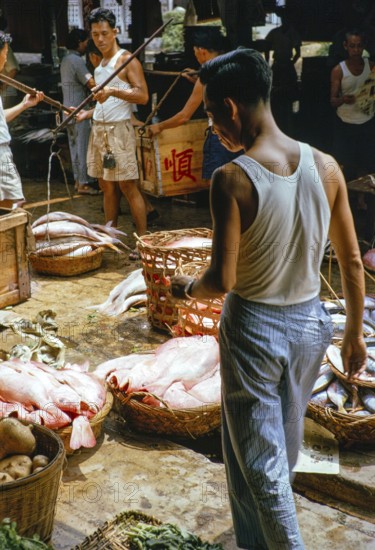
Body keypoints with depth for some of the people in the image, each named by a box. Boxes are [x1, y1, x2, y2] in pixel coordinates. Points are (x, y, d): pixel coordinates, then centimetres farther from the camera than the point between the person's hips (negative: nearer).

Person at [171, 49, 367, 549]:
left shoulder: (232, 179, -21)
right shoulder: (326, 167, -6)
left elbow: (221, 281, -21)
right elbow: (352, 261, 0)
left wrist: (187, 288, 2)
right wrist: (355, 332, 13)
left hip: (254, 328, -6)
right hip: (310, 323, 6)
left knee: (258, 461, 11)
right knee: (284, 451, 25)